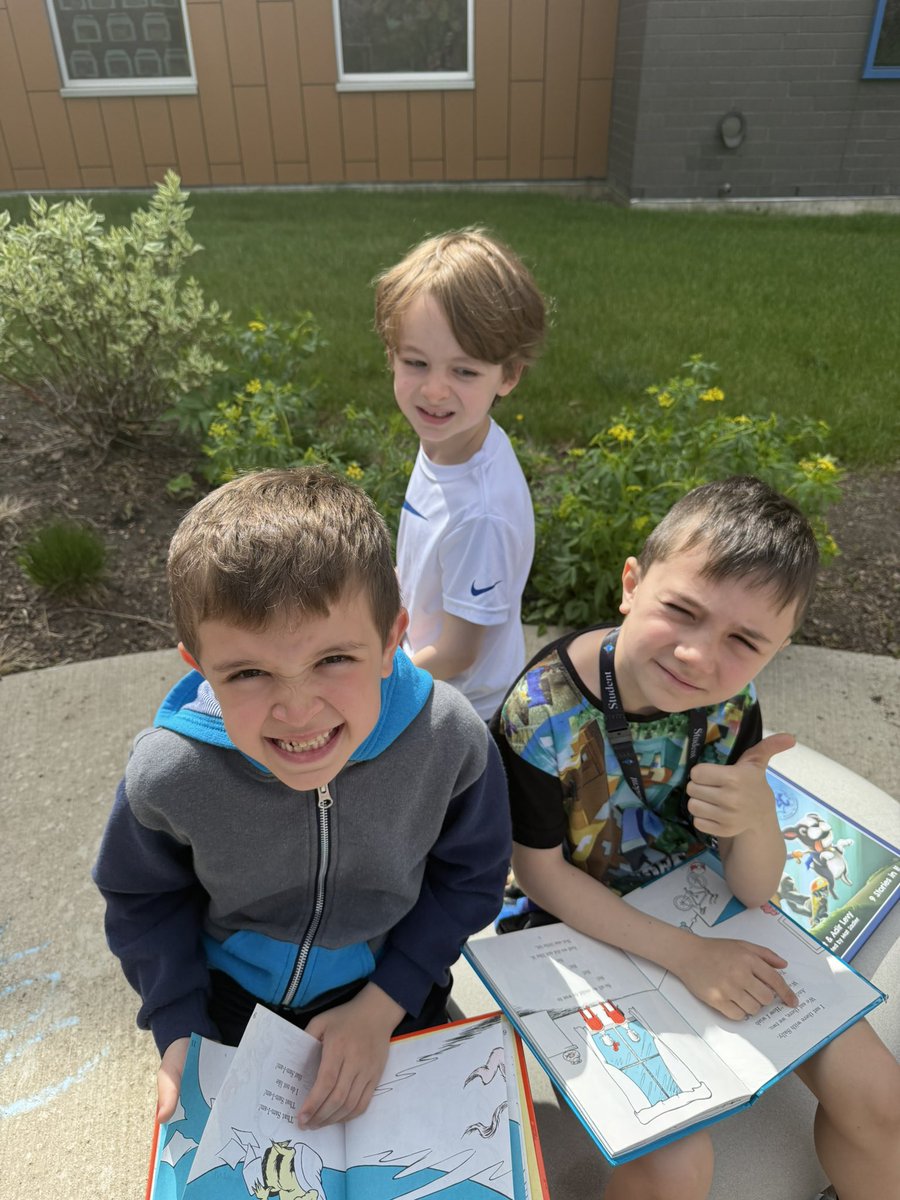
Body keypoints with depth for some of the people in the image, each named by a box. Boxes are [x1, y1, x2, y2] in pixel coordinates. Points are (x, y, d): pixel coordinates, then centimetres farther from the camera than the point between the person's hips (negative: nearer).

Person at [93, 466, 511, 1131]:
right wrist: (179, 1029, -14)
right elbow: (143, 896, -8)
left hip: (394, 1000, 0)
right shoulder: (167, 772, -30)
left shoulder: (451, 738, -31)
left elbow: (469, 876, -13)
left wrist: (384, 1005, -17)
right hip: (229, 1002, 1)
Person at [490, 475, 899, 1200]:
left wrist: (756, 815, -34)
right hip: (587, 930, -4)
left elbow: (756, 890, -11)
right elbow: (541, 873, -16)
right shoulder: (543, 713, -31)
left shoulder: (731, 697, -17)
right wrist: (683, 953, -20)